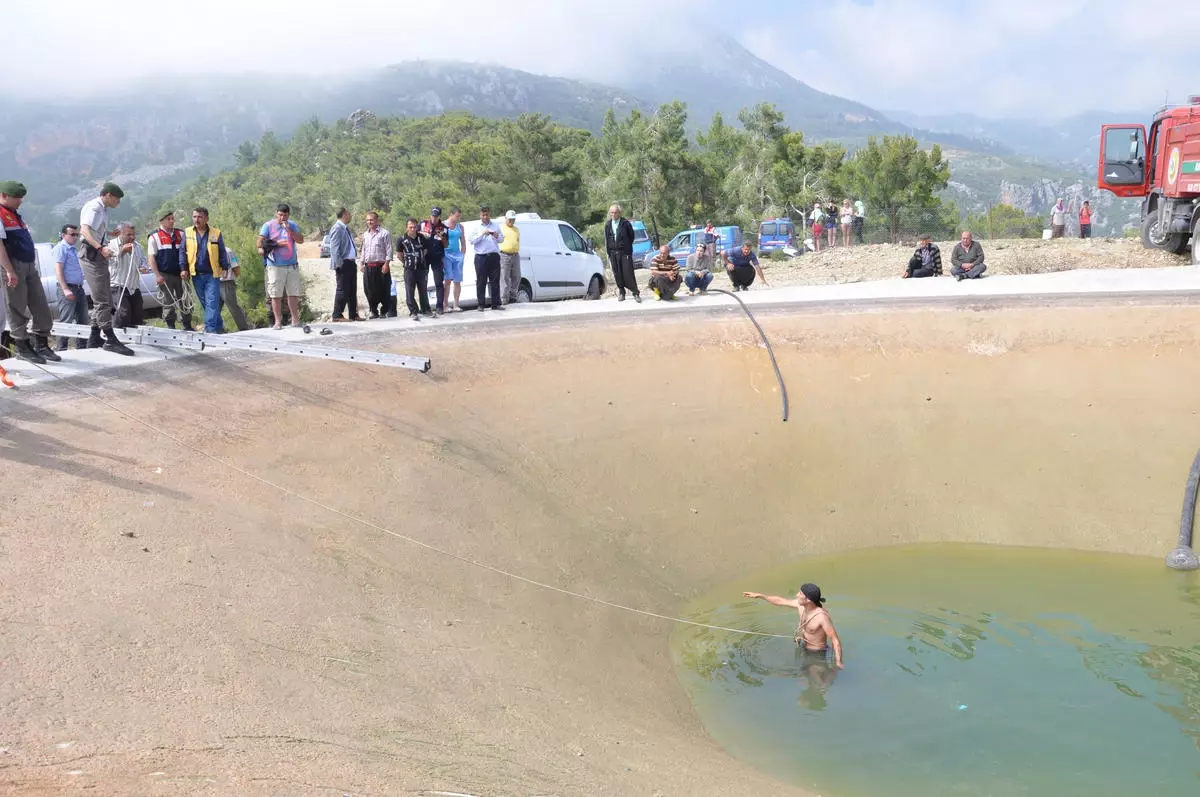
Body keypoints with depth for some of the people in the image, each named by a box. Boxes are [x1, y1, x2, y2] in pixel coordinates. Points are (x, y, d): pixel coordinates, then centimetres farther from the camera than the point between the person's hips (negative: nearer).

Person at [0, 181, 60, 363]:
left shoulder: (15, 214, 20)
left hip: (29, 265, 9)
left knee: (41, 307, 9)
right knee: (18, 309, 0)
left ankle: (42, 345, 16)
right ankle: (22, 347, 8)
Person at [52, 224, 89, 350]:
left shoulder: (73, 250, 22)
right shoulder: (61, 248, -6)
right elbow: (58, 270, -15)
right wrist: (65, 289, -23)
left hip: (79, 288, 9)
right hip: (68, 288, -9)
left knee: (82, 321, 12)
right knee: (66, 321, -10)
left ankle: (82, 348, 20)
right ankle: (61, 349, -8)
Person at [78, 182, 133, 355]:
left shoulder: (103, 210, 19)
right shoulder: (93, 208, -11)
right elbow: (84, 231, -26)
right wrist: (100, 248, -38)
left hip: (100, 256, 10)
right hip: (92, 255, -10)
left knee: (104, 300, 13)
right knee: (102, 301, -12)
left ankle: (95, 338, 18)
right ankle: (111, 340, -14)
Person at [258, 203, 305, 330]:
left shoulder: (292, 225, 11)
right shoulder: (268, 226, 1)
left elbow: (301, 240, 2)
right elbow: (260, 242, -4)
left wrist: (289, 230, -10)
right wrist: (276, 243, -14)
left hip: (292, 265, 3)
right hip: (275, 266, -3)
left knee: (294, 293, 6)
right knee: (276, 295, -2)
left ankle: (295, 319, 14)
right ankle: (278, 321, 3)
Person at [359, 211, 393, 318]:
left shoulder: (384, 233, -2)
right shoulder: (365, 234, 17)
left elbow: (389, 250, -6)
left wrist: (386, 264, -13)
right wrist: (362, 263, 16)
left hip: (381, 266, -5)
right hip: (368, 266, 6)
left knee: (383, 290, -2)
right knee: (369, 290, 4)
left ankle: (384, 311, 7)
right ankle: (373, 311, 15)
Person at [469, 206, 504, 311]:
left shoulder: (496, 225, 16)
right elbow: (472, 240, -2)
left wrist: (497, 237, -5)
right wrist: (482, 234, -13)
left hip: (494, 256, 2)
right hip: (481, 257, -2)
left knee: (495, 281, 1)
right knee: (481, 282, -3)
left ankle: (496, 304, 5)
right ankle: (481, 305, 0)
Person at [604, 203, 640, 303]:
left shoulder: (625, 223, -1)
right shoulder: (607, 225, 9)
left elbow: (631, 236, 4)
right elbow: (606, 240, 13)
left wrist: (627, 247, 4)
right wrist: (608, 251, 7)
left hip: (624, 252, -3)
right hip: (613, 253, 3)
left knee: (628, 273, -7)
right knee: (617, 274, 3)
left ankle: (635, 293, 0)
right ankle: (621, 293, 14)